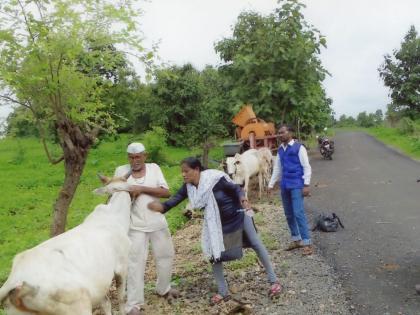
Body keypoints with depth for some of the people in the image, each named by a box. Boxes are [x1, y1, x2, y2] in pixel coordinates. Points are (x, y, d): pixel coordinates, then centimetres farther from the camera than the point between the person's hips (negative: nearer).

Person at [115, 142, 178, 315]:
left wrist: (142, 188, -20)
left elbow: (166, 192, -11)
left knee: (165, 256, 16)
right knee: (135, 262, -6)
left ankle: (163, 289, 40)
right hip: (135, 226, -2)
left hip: (158, 223, 3)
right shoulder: (121, 171, -3)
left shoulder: (154, 168, -1)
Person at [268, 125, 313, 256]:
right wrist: (271, 184, 15)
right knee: (289, 215, 11)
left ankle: (307, 243, -5)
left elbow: (306, 167, -7)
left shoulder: (299, 147, -5)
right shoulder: (280, 150, 13)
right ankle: (296, 240, 23)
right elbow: (277, 168, 20)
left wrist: (306, 185, -14)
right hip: (285, 186, 7)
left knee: (298, 213, -12)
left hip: (297, 185, -7)